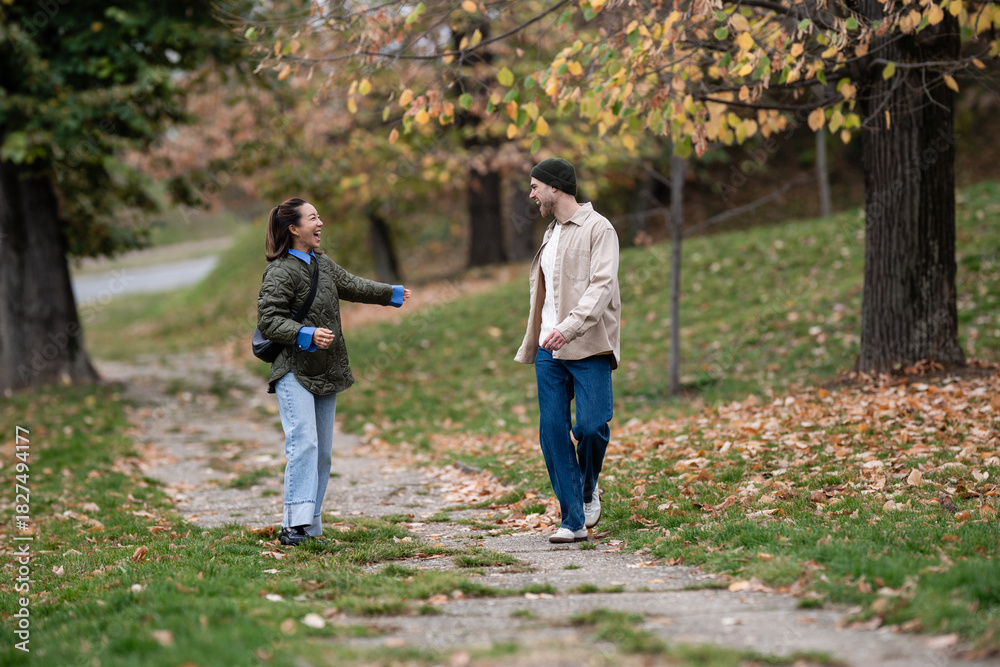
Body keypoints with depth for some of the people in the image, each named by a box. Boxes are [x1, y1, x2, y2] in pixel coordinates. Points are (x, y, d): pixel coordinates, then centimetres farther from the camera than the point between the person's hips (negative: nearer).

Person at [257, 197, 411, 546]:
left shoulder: (322, 263, 14)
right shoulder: (280, 272, -12)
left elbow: (351, 285, 30)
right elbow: (268, 319, -18)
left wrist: (392, 293, 41)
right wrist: (307, 334, -30)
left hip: (326, 372, 9)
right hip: (294, 372, -9)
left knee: (323, 450, 7)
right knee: (303, 443, -19)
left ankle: (310, 525, 12)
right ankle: (295, 523, -22)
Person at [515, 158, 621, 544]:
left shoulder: (598, 229, -5)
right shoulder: (551, 234, 19)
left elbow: (602, 285, -17)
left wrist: (570, 327, -29)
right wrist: (533, 343, 17)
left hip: (589, 349, -7)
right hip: (550, 351, 7)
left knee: (591, 426, -14)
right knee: (553, 432, -1)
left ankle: (589, 489, 16)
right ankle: (573, 522, 2)